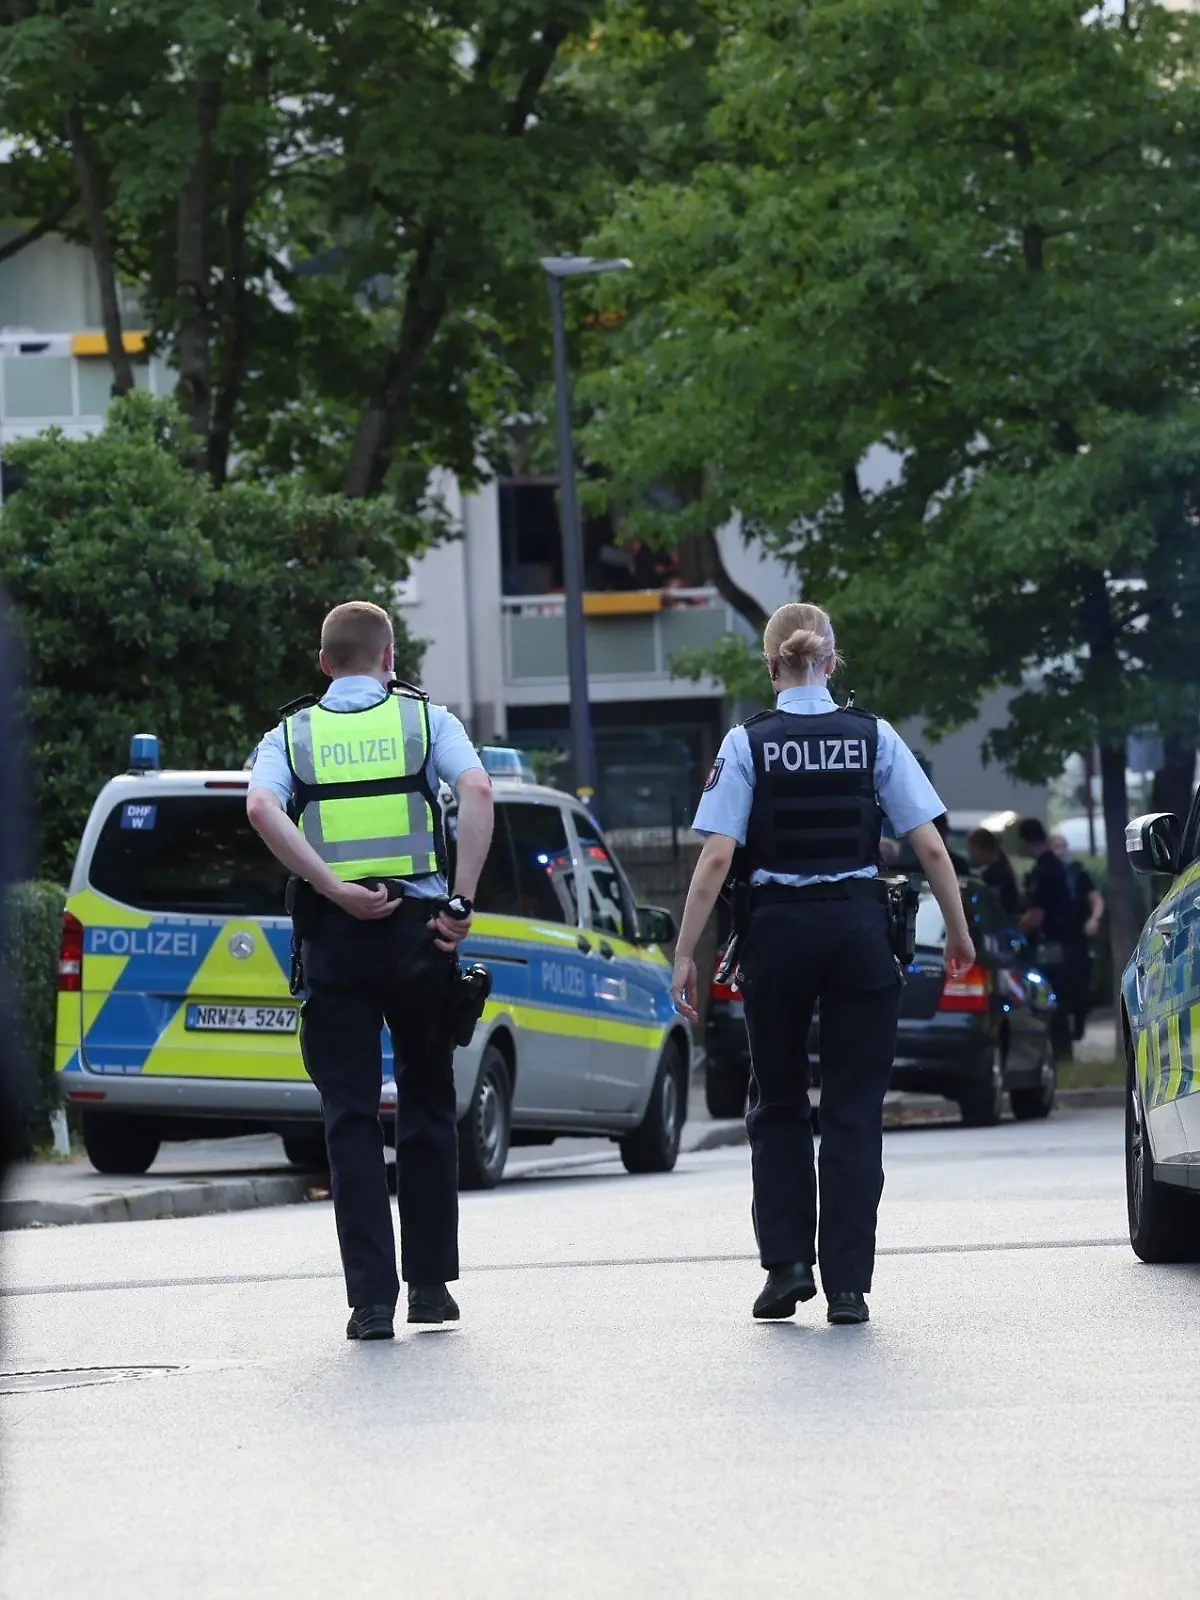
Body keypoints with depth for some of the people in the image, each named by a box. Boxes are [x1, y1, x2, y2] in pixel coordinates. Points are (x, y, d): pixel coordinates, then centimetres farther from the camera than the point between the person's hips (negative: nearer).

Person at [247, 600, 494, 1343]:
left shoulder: (292, 733, 10)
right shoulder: (425, 718, 8)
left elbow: (262, 808, -12)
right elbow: (478, 791, -11)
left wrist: (336, 890, -13)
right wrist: (462, 902, -10)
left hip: (334, 938, 0)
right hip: (417, 929, 0)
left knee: (351, 1115, 1)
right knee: (428, 1105, 14)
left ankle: (371, 1296, -7)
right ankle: (430, 1283, 17)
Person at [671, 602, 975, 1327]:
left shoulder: (747, 743, -3)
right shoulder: (874, 737, 1)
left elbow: (718, 859, -9)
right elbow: (931, 847, -1)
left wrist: (686, 954, -5)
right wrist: (959, 933, 10)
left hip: (778, 932, 0)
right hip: (860, 929, 1)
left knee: (779, 1104, 17)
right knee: (854, 1112, 4)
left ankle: (787, 1263, 9)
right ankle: (848, 1286, 1)